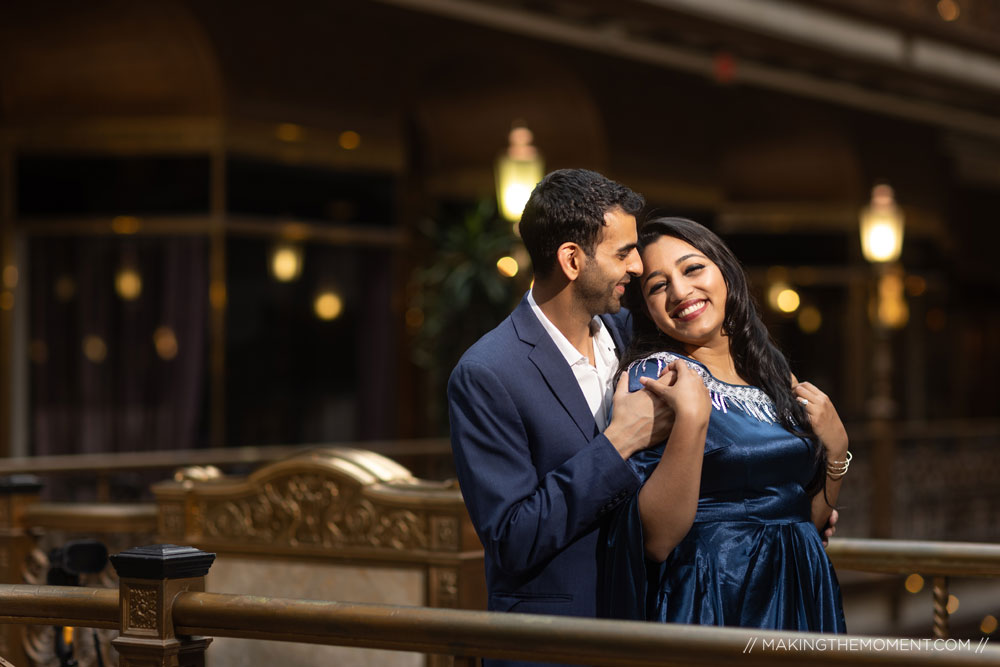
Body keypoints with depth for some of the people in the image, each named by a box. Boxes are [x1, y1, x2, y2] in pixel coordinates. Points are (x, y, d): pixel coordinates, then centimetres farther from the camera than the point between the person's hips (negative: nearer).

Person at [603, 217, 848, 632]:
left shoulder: (773, 375, 8)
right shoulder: (653, 377, -9)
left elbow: (809, 520, 14)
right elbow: (656, 540, -20)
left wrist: (835, 448, 0)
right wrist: (691, 418, -25)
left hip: (799, 598, 6)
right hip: (708, 610, -6)